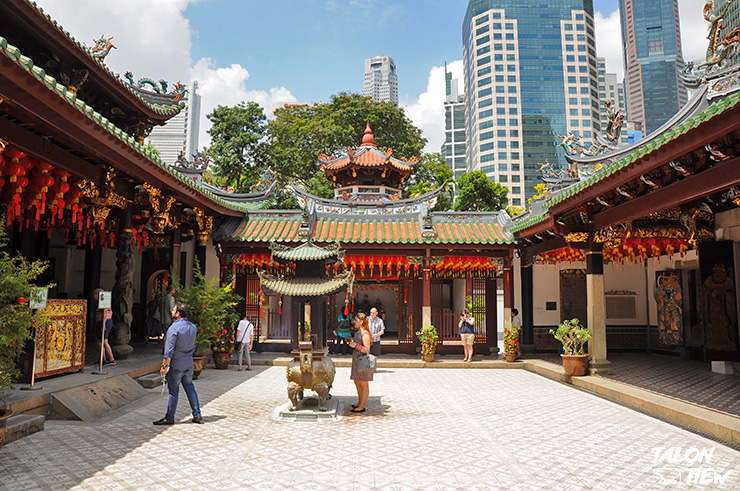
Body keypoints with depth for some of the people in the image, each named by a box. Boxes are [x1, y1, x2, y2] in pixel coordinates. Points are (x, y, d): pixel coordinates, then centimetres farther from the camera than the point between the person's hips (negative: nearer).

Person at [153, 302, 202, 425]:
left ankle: (169, 418, 14)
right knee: (190, 388, 13)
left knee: (173, 391, 3)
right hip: (189, 364, 7)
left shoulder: (174, 328, -16)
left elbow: (169, 350, -17)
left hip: (176, 365, -7)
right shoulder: (192, 326, 7)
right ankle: (197, 415, 15)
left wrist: (164, 366, -11)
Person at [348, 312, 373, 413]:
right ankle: (359, 403, 30)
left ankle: (362, 407, 4)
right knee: (357, 382, 17)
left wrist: (356, 345, -33)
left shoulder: (365, 334, -16)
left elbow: (367, 350, -23)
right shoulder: (357, 332, 12)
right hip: (356, 360, 10)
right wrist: (352, 343, 13)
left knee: (364, 385, -1)